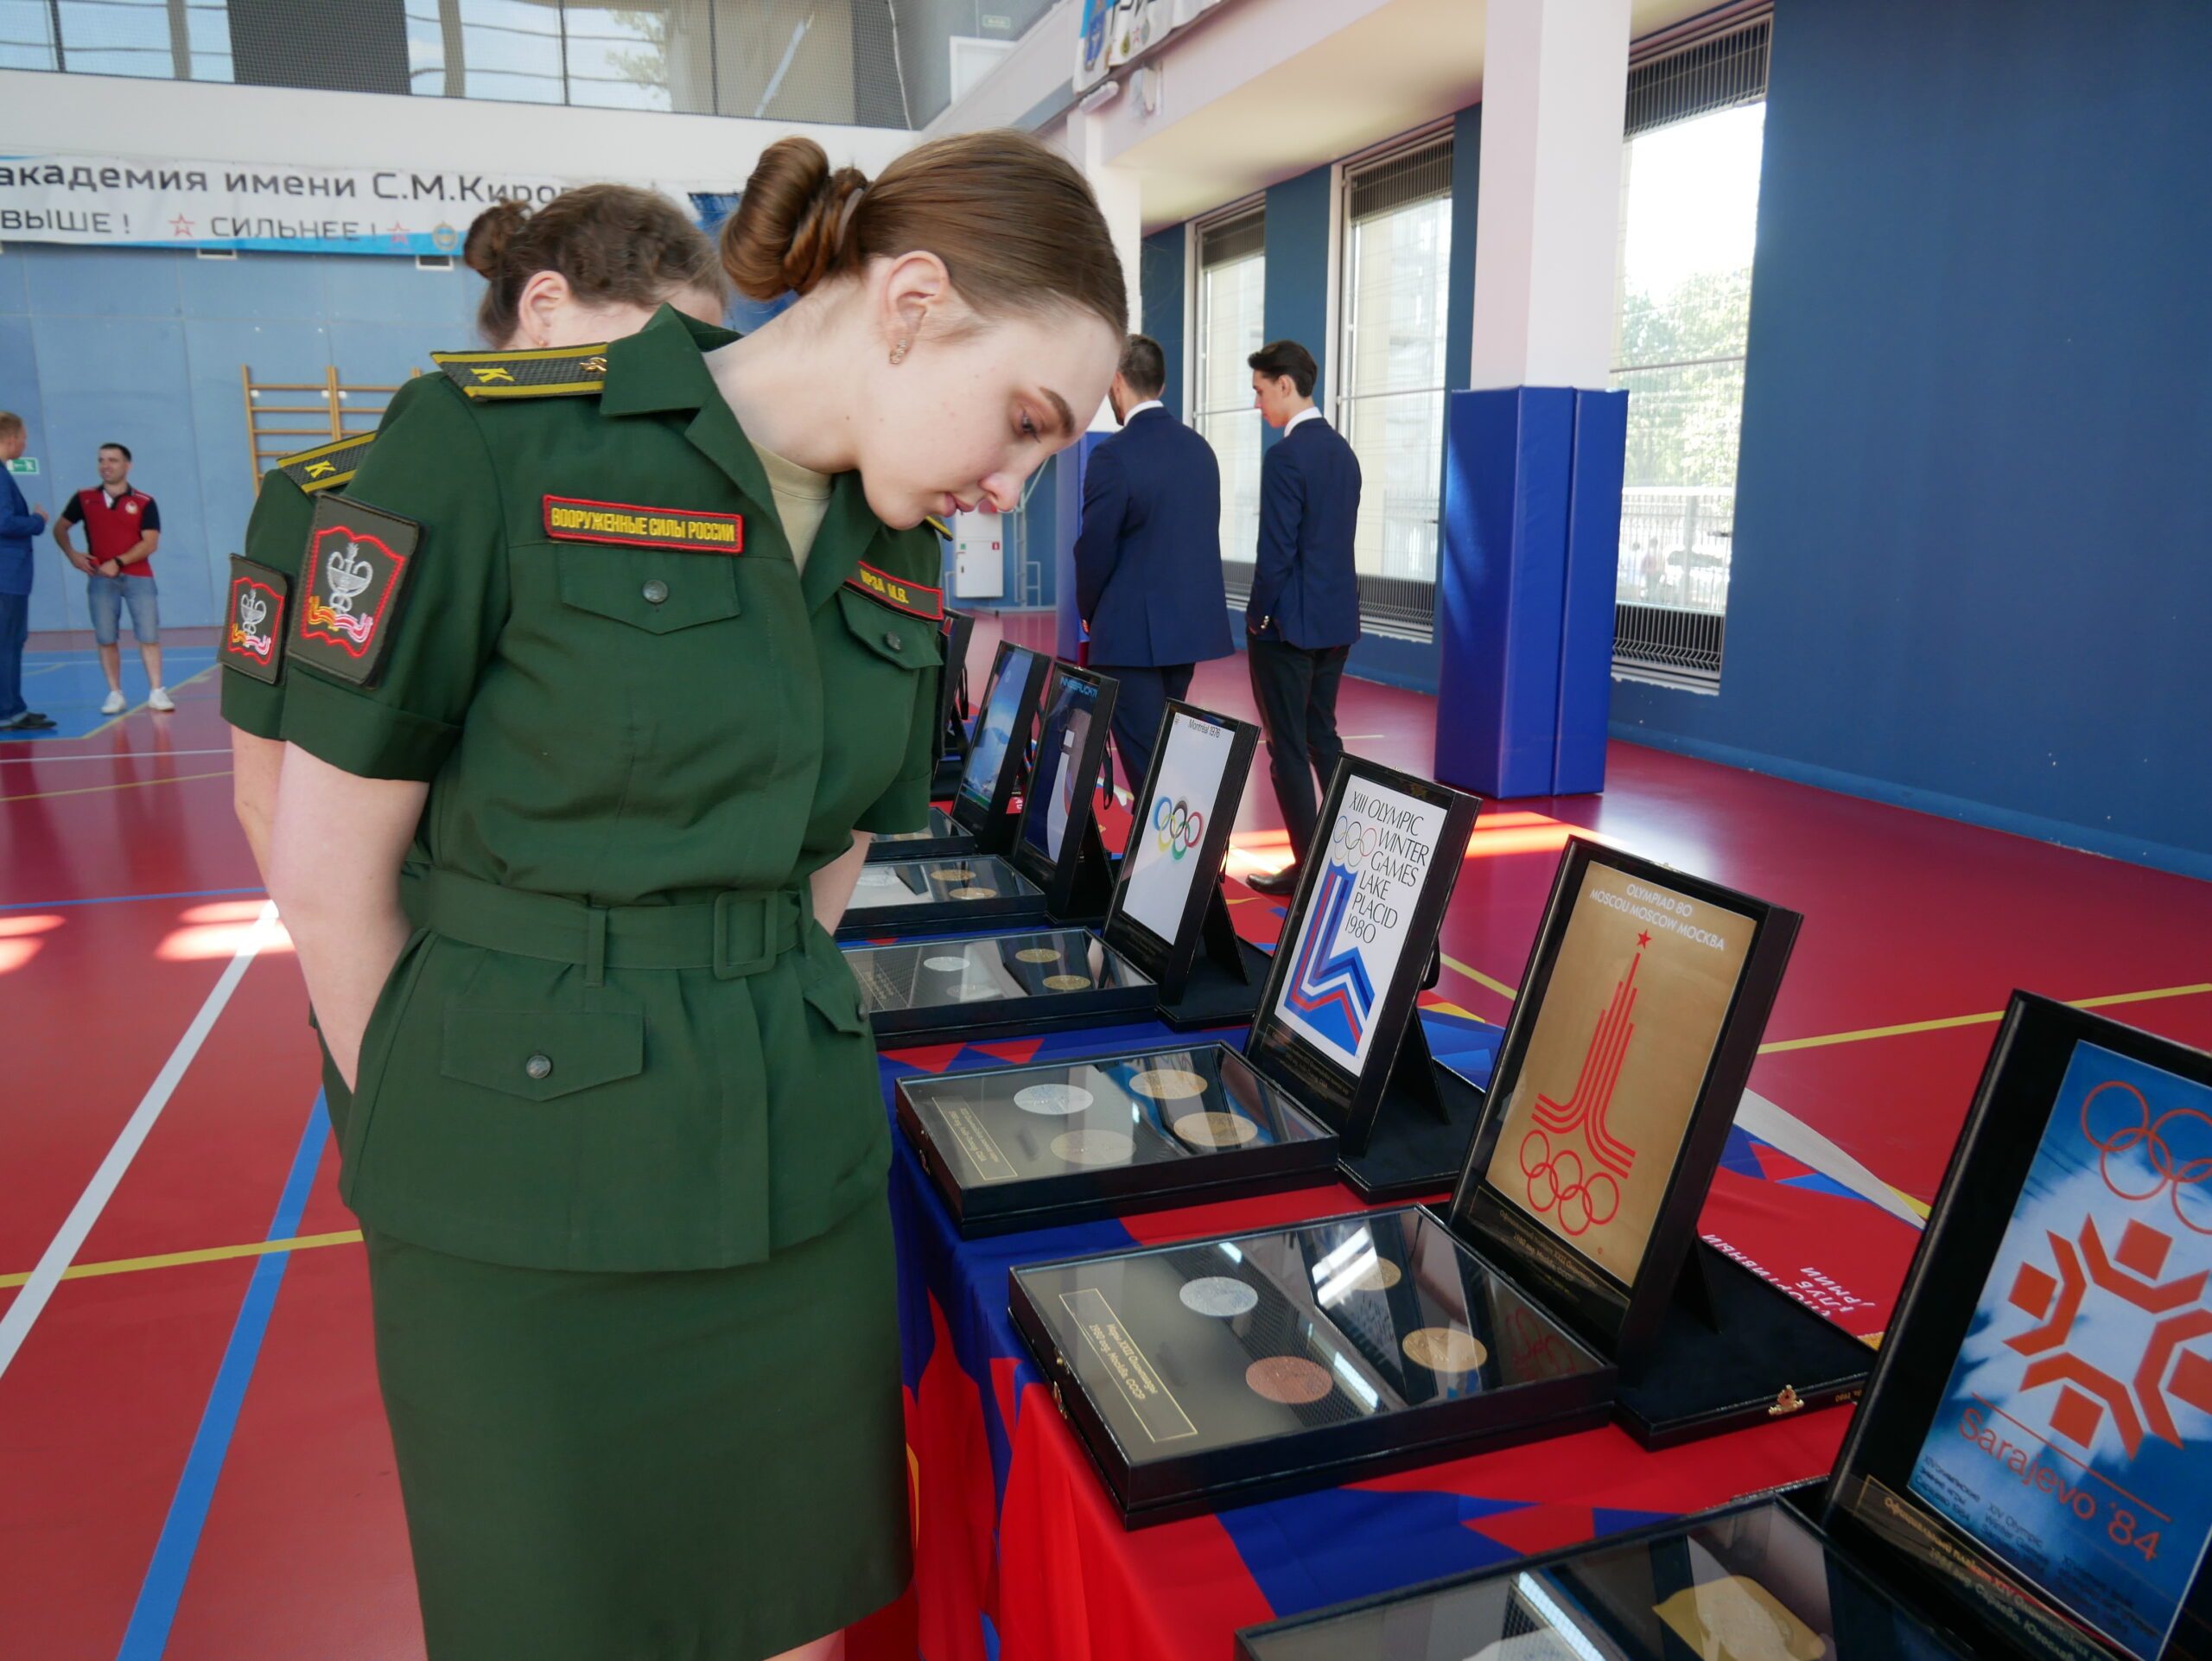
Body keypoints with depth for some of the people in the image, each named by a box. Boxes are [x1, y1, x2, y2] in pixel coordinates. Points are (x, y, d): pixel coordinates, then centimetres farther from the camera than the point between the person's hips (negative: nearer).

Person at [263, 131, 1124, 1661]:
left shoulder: (901, 566, 4)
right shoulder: (496, 447, -14)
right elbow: (330, 870, -9)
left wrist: (744, 1064, 7)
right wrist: (450, 1135, 1)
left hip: (799, 1181, 5)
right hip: (523, 1221, -4)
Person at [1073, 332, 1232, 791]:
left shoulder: (1113, 456, -14)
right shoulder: (1199, 447, 8)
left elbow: (1095, 550, -11)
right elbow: (1202, 536, 11)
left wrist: (1090, 612, 6)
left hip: (1134, 631, -8)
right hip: (1192, 622, 8)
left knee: (1143, 760, -2)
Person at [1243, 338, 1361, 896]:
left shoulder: (1285, 458, -16)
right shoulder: (1343, 451, 10)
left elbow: (1276, 551, -18)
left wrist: (1258, 616, -7)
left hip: (1289, 623, -8)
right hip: (1337, 620, 9)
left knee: (1288, 747, 0)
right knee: (1323, 736, 17)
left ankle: (1307, 866, 4)